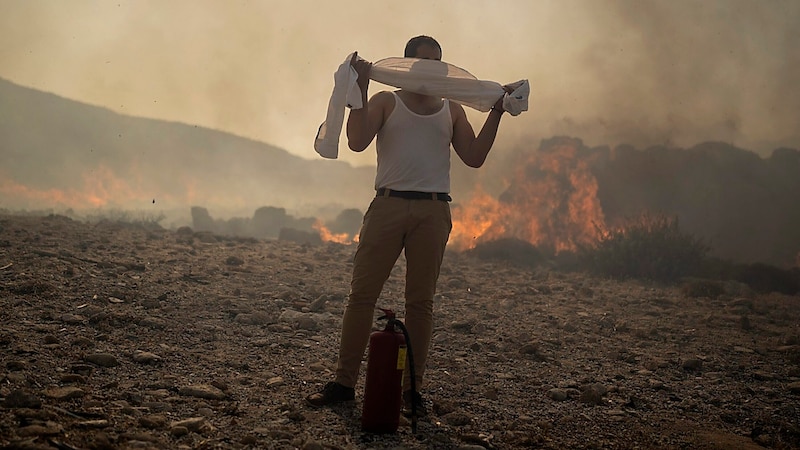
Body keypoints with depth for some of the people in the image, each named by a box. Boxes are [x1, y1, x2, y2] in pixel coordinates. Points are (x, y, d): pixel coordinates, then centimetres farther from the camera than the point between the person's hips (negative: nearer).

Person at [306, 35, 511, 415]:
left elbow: (474, 157, 9)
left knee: (420, 301, 2)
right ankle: (344, 382, 3)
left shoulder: (452, 110, 19)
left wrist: (496, 113, 4)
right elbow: (357, 142, -3)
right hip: (388, 204, -1)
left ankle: (411, 388, 7)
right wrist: (360, 88, -8)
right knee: (361, 294, -4)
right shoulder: (386, 101, 12)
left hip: (433, 211, 2)